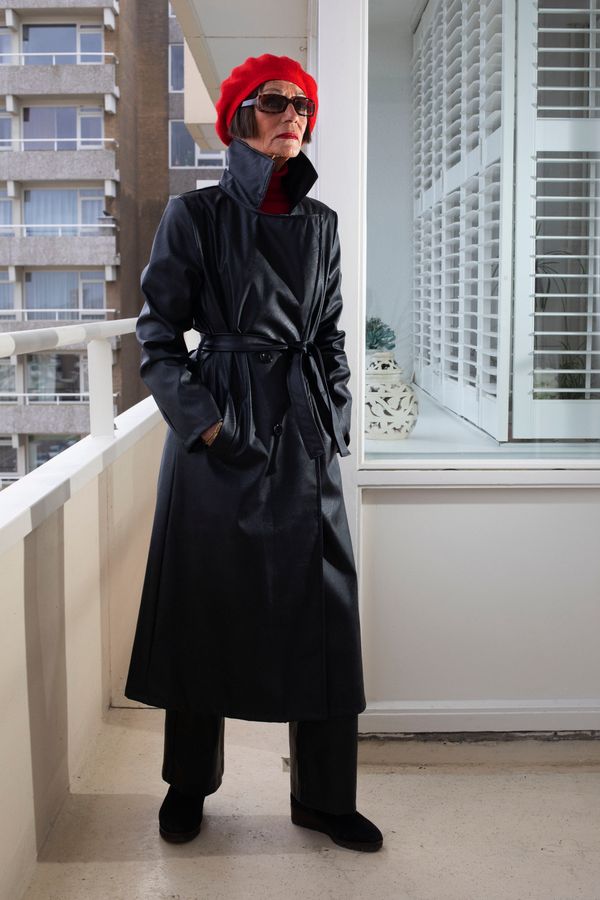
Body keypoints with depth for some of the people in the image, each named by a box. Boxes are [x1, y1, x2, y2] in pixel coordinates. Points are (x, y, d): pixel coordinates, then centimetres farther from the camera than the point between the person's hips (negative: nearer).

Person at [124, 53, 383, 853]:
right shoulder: (196, 214, 0)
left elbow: (331, 335, 15)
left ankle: (324, 797, 19)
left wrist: (335, 421, 6)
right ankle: (188, 785, 25)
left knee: (323, 609, 4)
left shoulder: (321, 222, 11)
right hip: (219, 431, -3)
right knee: (204, 603, 6)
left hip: (303, 432, 4)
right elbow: (158, 331, -1)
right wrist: (200, 419, -10)